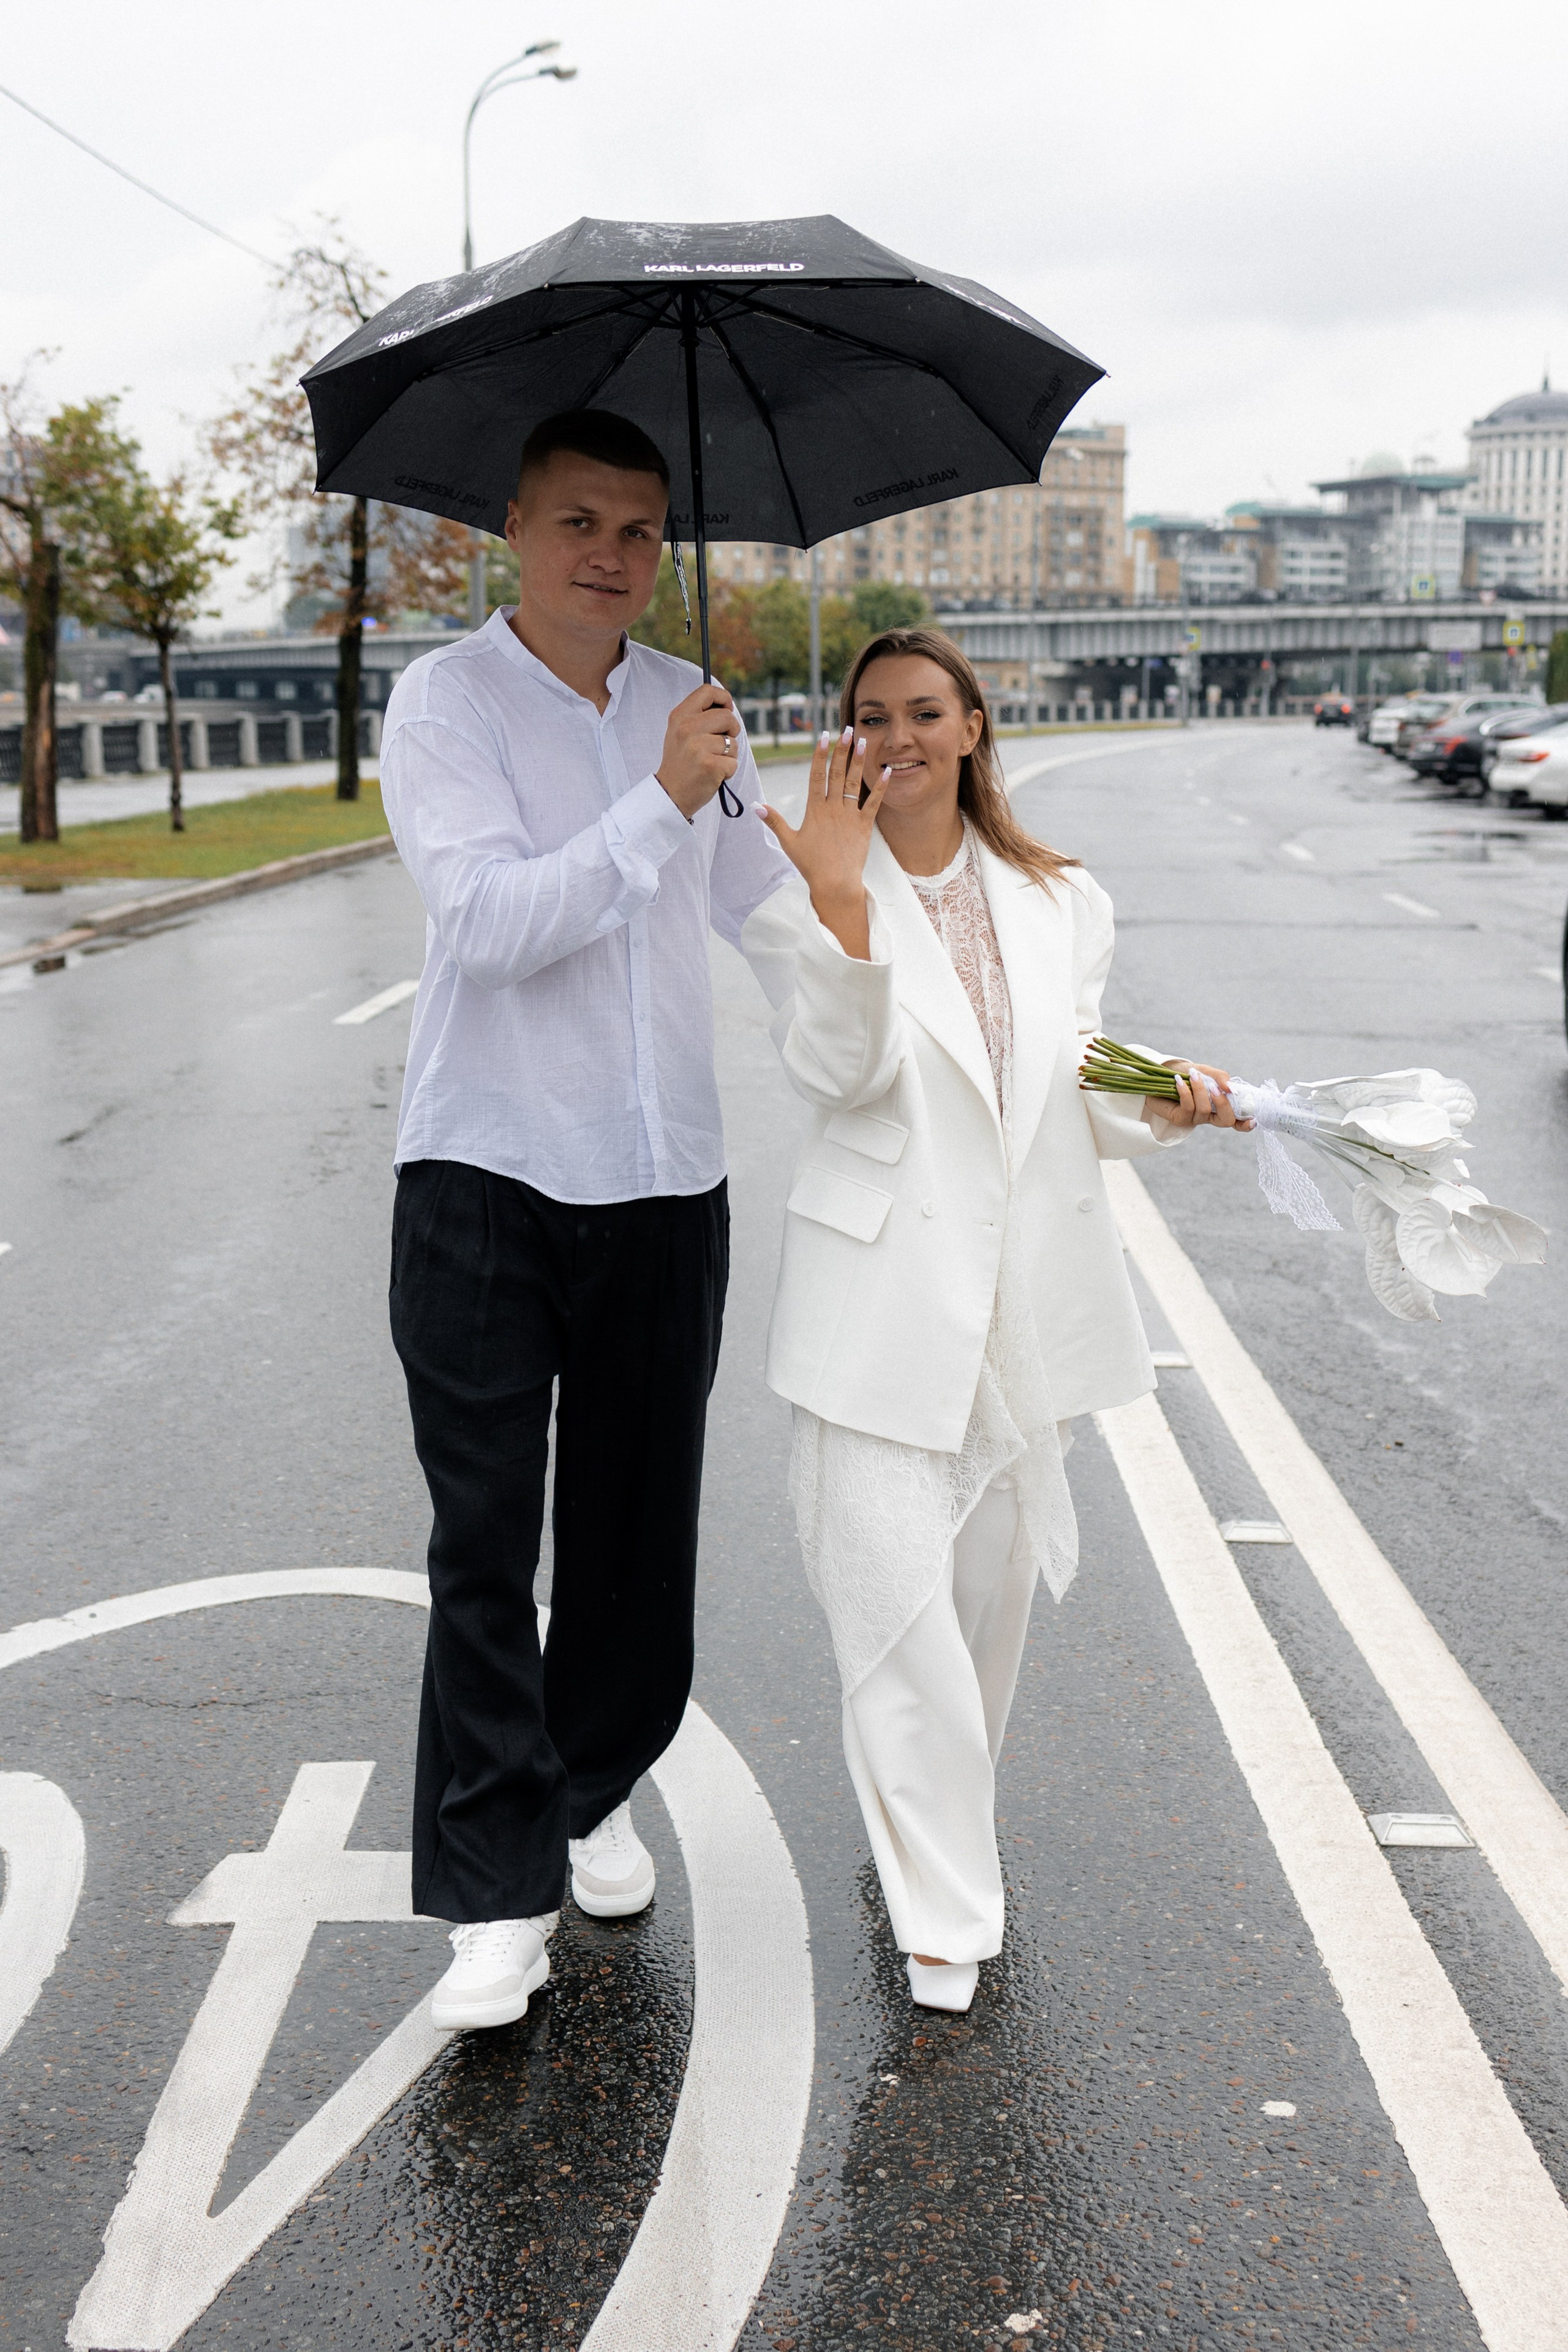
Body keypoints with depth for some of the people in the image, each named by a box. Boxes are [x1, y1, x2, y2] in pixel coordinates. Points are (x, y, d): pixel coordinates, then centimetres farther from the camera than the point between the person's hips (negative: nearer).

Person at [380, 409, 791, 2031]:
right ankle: (497, 1894, 6)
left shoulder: (692, 706, 11)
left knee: (636, 1521, 12)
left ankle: (589, 1792, 32)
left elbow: (747, 907, 15)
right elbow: (491, 921, -18)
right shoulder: (446, 701, -4)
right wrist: (659, 803, -21)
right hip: (486, 1176, -4)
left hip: (664, 1173, 5)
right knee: (483, 1543, -3)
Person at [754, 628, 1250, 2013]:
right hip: (883, 1292, -4)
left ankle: (943, 1828, 42)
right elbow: (833, 1071, -19)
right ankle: (946, 1912, 8)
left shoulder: (1061, 905, 7)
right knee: (893, 1597, -6)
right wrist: (842, 900, -31)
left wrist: (1164, 1106, -8)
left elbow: (1074, 1098, 12)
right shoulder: (821, 890, -4)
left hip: (1029, 1288, 4)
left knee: (994, 1584, 17)